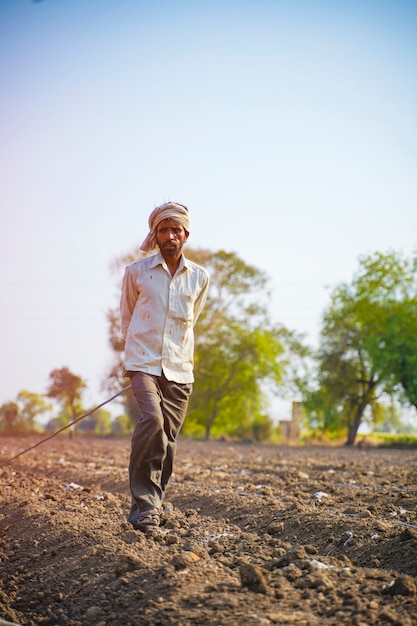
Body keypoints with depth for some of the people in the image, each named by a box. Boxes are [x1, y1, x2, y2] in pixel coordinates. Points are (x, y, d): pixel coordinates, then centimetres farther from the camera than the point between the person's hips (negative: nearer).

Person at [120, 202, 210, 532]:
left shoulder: (200, 277, 5)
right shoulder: (136, 272, 0)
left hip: (179, 368, 3)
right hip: (144, 363, -3)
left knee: (167, 438, 3)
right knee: (152, 420, -24)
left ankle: (153, 503, 18)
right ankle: (144, 503, -18)